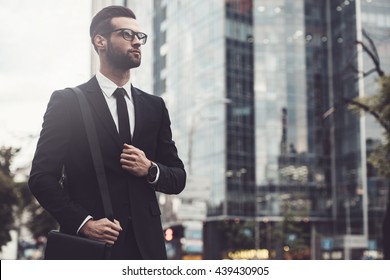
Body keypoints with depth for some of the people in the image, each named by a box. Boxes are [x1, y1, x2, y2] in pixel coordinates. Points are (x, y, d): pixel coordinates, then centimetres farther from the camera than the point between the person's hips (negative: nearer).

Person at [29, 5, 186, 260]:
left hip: (146, 242, 4)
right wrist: (83, 221, -16)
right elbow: (42, 176, -4)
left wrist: (151, 170, -7)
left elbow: (178, 179, 13)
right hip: (90, 244, -3)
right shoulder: (67, 102, 0)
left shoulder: (154, 106, 12)